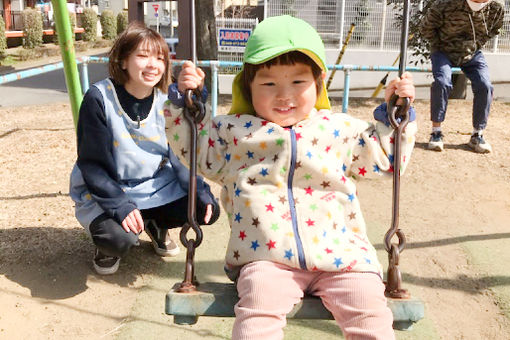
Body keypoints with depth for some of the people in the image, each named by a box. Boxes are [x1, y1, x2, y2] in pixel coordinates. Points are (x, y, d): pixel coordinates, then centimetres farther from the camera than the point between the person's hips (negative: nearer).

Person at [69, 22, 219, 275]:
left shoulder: (166, 102, -5)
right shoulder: (99, 98, -18)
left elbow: (179, 155, 1)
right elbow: (91, 163, -16)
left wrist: (201, 192, -12)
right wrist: (120, 205, -26)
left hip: (157, 186, 5)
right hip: (104, 191, -4)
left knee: (209, 211, -10)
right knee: (120, 240, -32)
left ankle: (156, 224, 20)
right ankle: (107, 243, 9)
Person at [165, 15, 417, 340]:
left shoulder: (342, 129, 15)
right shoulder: (235, 130, 12)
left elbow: (385, 156, 26)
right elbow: (195, 148, 23)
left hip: (340, 251, 2)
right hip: (267, 256, -1)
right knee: (258, 313, -29)